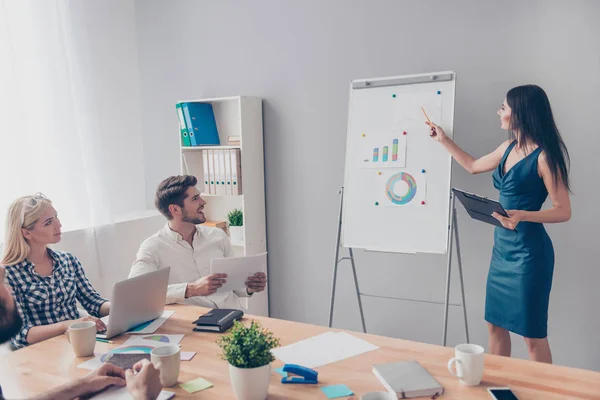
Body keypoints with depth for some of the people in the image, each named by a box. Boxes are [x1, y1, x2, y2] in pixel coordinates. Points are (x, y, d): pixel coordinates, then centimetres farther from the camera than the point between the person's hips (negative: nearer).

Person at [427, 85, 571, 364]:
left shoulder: (544, 156, -14)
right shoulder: (509, 148, 9)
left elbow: (563, 211, -14)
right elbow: (473, 166, 26)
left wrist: (522, 215, -29)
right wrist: (443, 140, 26)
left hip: (529, 250, -8)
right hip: (502, 246, 8)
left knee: (532, 333, 1)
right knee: (495, 324, 15)